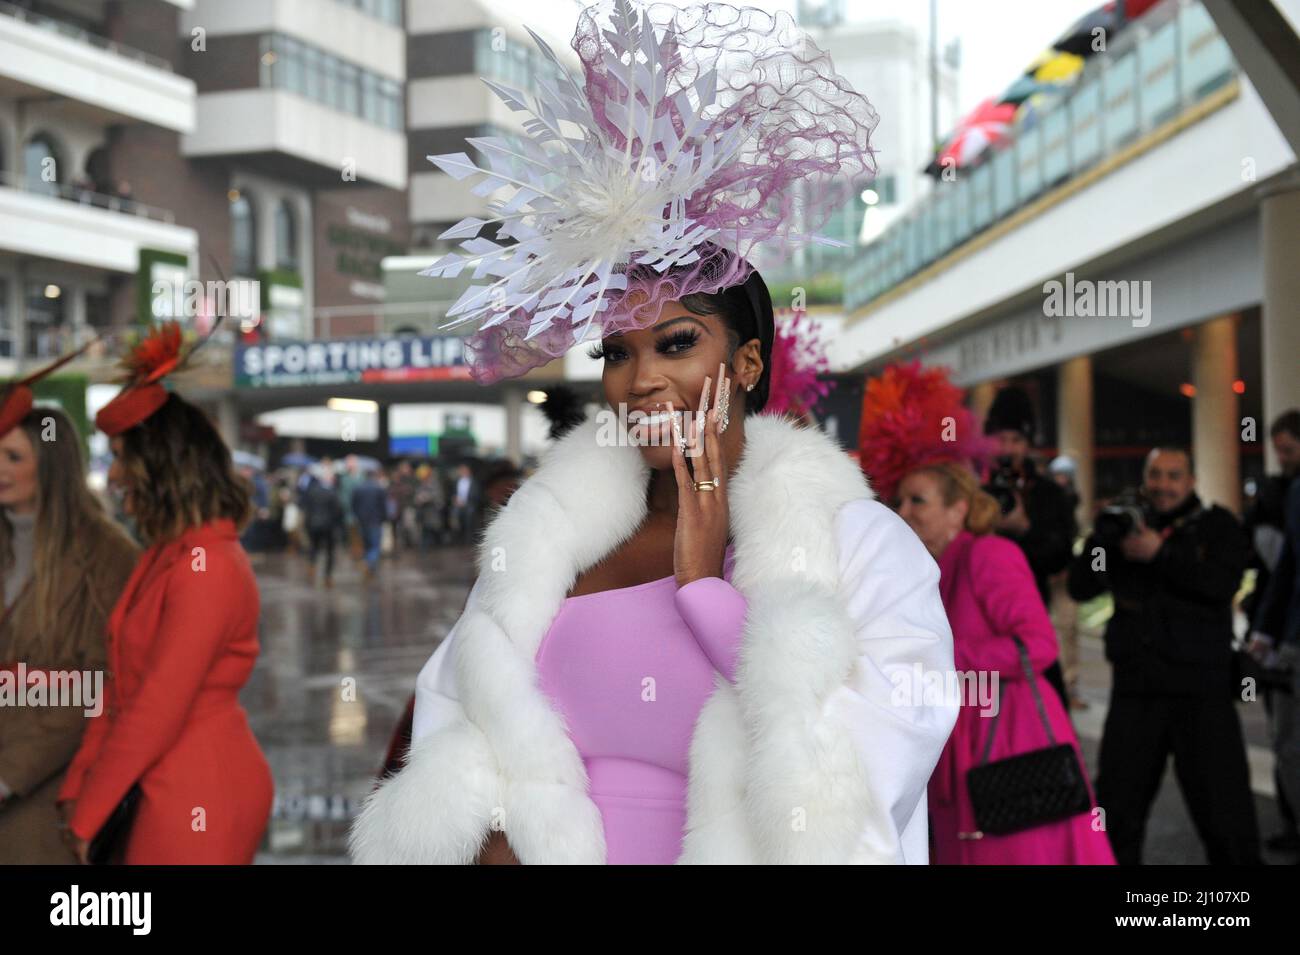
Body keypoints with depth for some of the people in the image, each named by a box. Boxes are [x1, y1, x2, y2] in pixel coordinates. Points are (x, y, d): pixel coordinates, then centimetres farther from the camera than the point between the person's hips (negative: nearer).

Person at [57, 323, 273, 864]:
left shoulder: (206, 568, -20)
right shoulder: (166, 555, 10)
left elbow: (158, 711, -20)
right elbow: (123, 686, 10)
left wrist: (86, 816, -12)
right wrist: (77, 787, 5)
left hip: (197, 797, -9)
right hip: (169, 792, 9)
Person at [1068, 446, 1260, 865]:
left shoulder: (1217, 526, 2)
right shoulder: (1123, 523, 8)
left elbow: (1223, 583, -16)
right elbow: (1080, 587, 0)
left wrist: (1161, 554, -19)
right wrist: (1106, 542, -15)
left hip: (1201, 689, -2)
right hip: (1135, 685, 3)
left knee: (1221, 799, 1)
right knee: (1116, 803, 10)